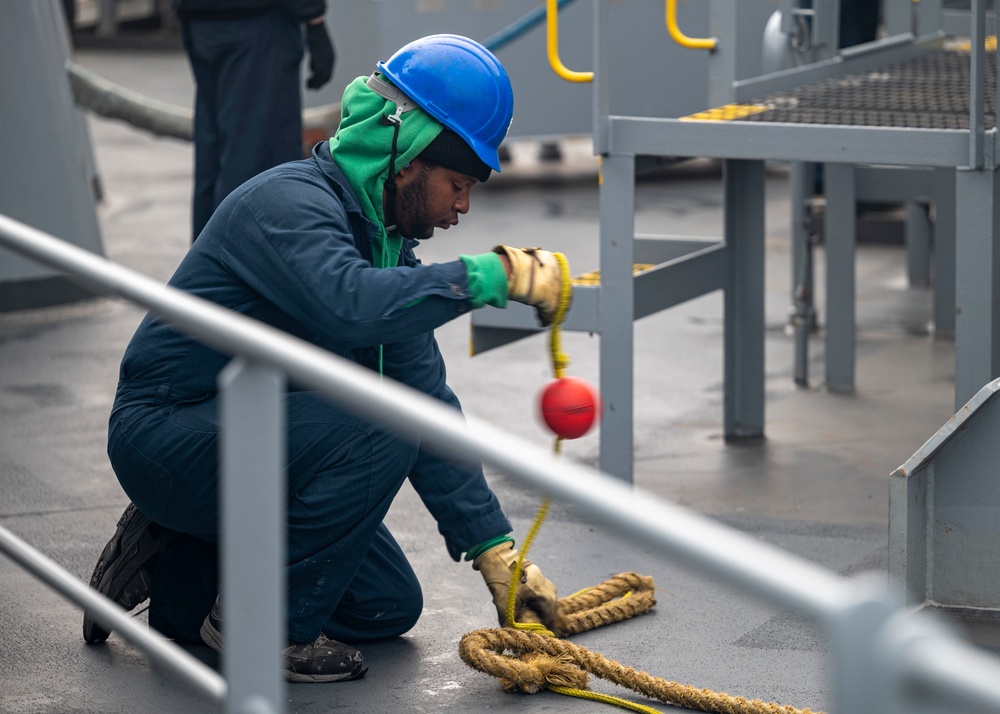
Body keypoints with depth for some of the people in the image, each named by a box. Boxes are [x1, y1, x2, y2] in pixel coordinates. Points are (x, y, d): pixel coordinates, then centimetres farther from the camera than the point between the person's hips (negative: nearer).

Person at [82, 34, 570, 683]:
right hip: (167, 432, -9)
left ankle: (182, 569, 14)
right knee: (377, 430, -29)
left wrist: (496, 550, 0)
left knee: (390, 606, 7)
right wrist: (490, 276, -38)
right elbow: (351, 305, -43)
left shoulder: (387, 242, 7)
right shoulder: (291, 203, -21)